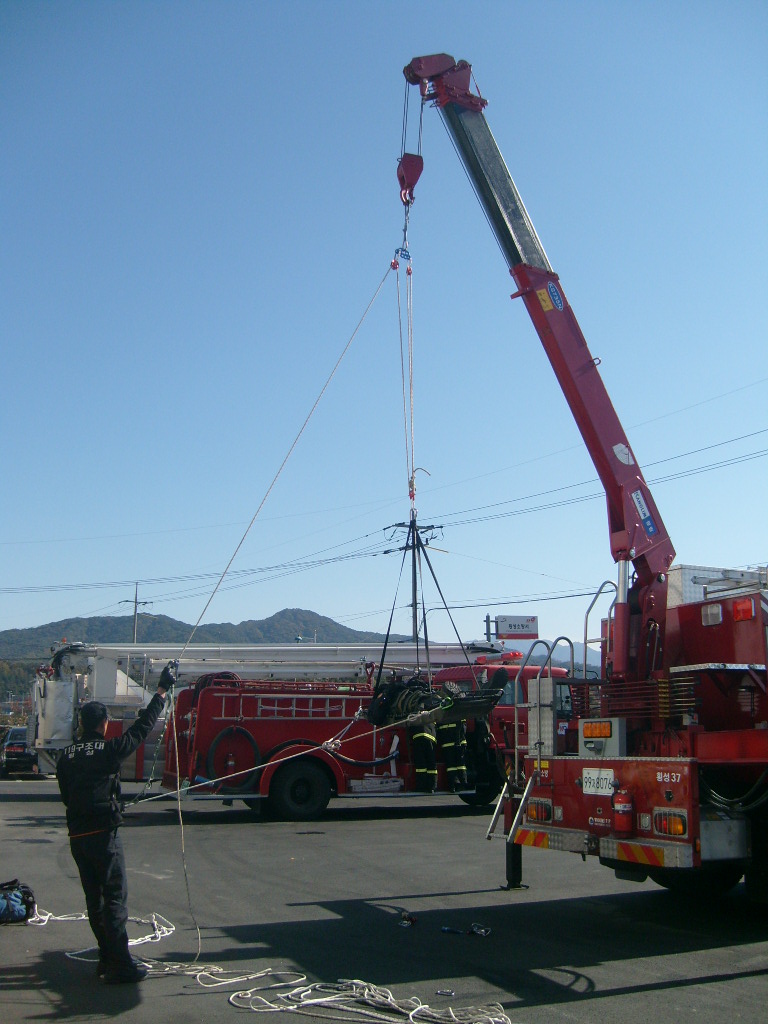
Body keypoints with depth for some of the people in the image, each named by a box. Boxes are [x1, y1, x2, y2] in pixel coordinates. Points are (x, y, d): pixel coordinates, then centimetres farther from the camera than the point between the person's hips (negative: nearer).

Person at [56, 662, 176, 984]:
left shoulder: (67, 755, 7)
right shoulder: (110, 749, -8)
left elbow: (65, 795, 15)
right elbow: (142, 727, -3)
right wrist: (162, 690, 4)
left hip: (77, 836, 6)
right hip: (104, 834, -6)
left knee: (94, 899, 15)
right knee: (115, 899, -4)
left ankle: (107, 957, 24)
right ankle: (120, 965, -4)